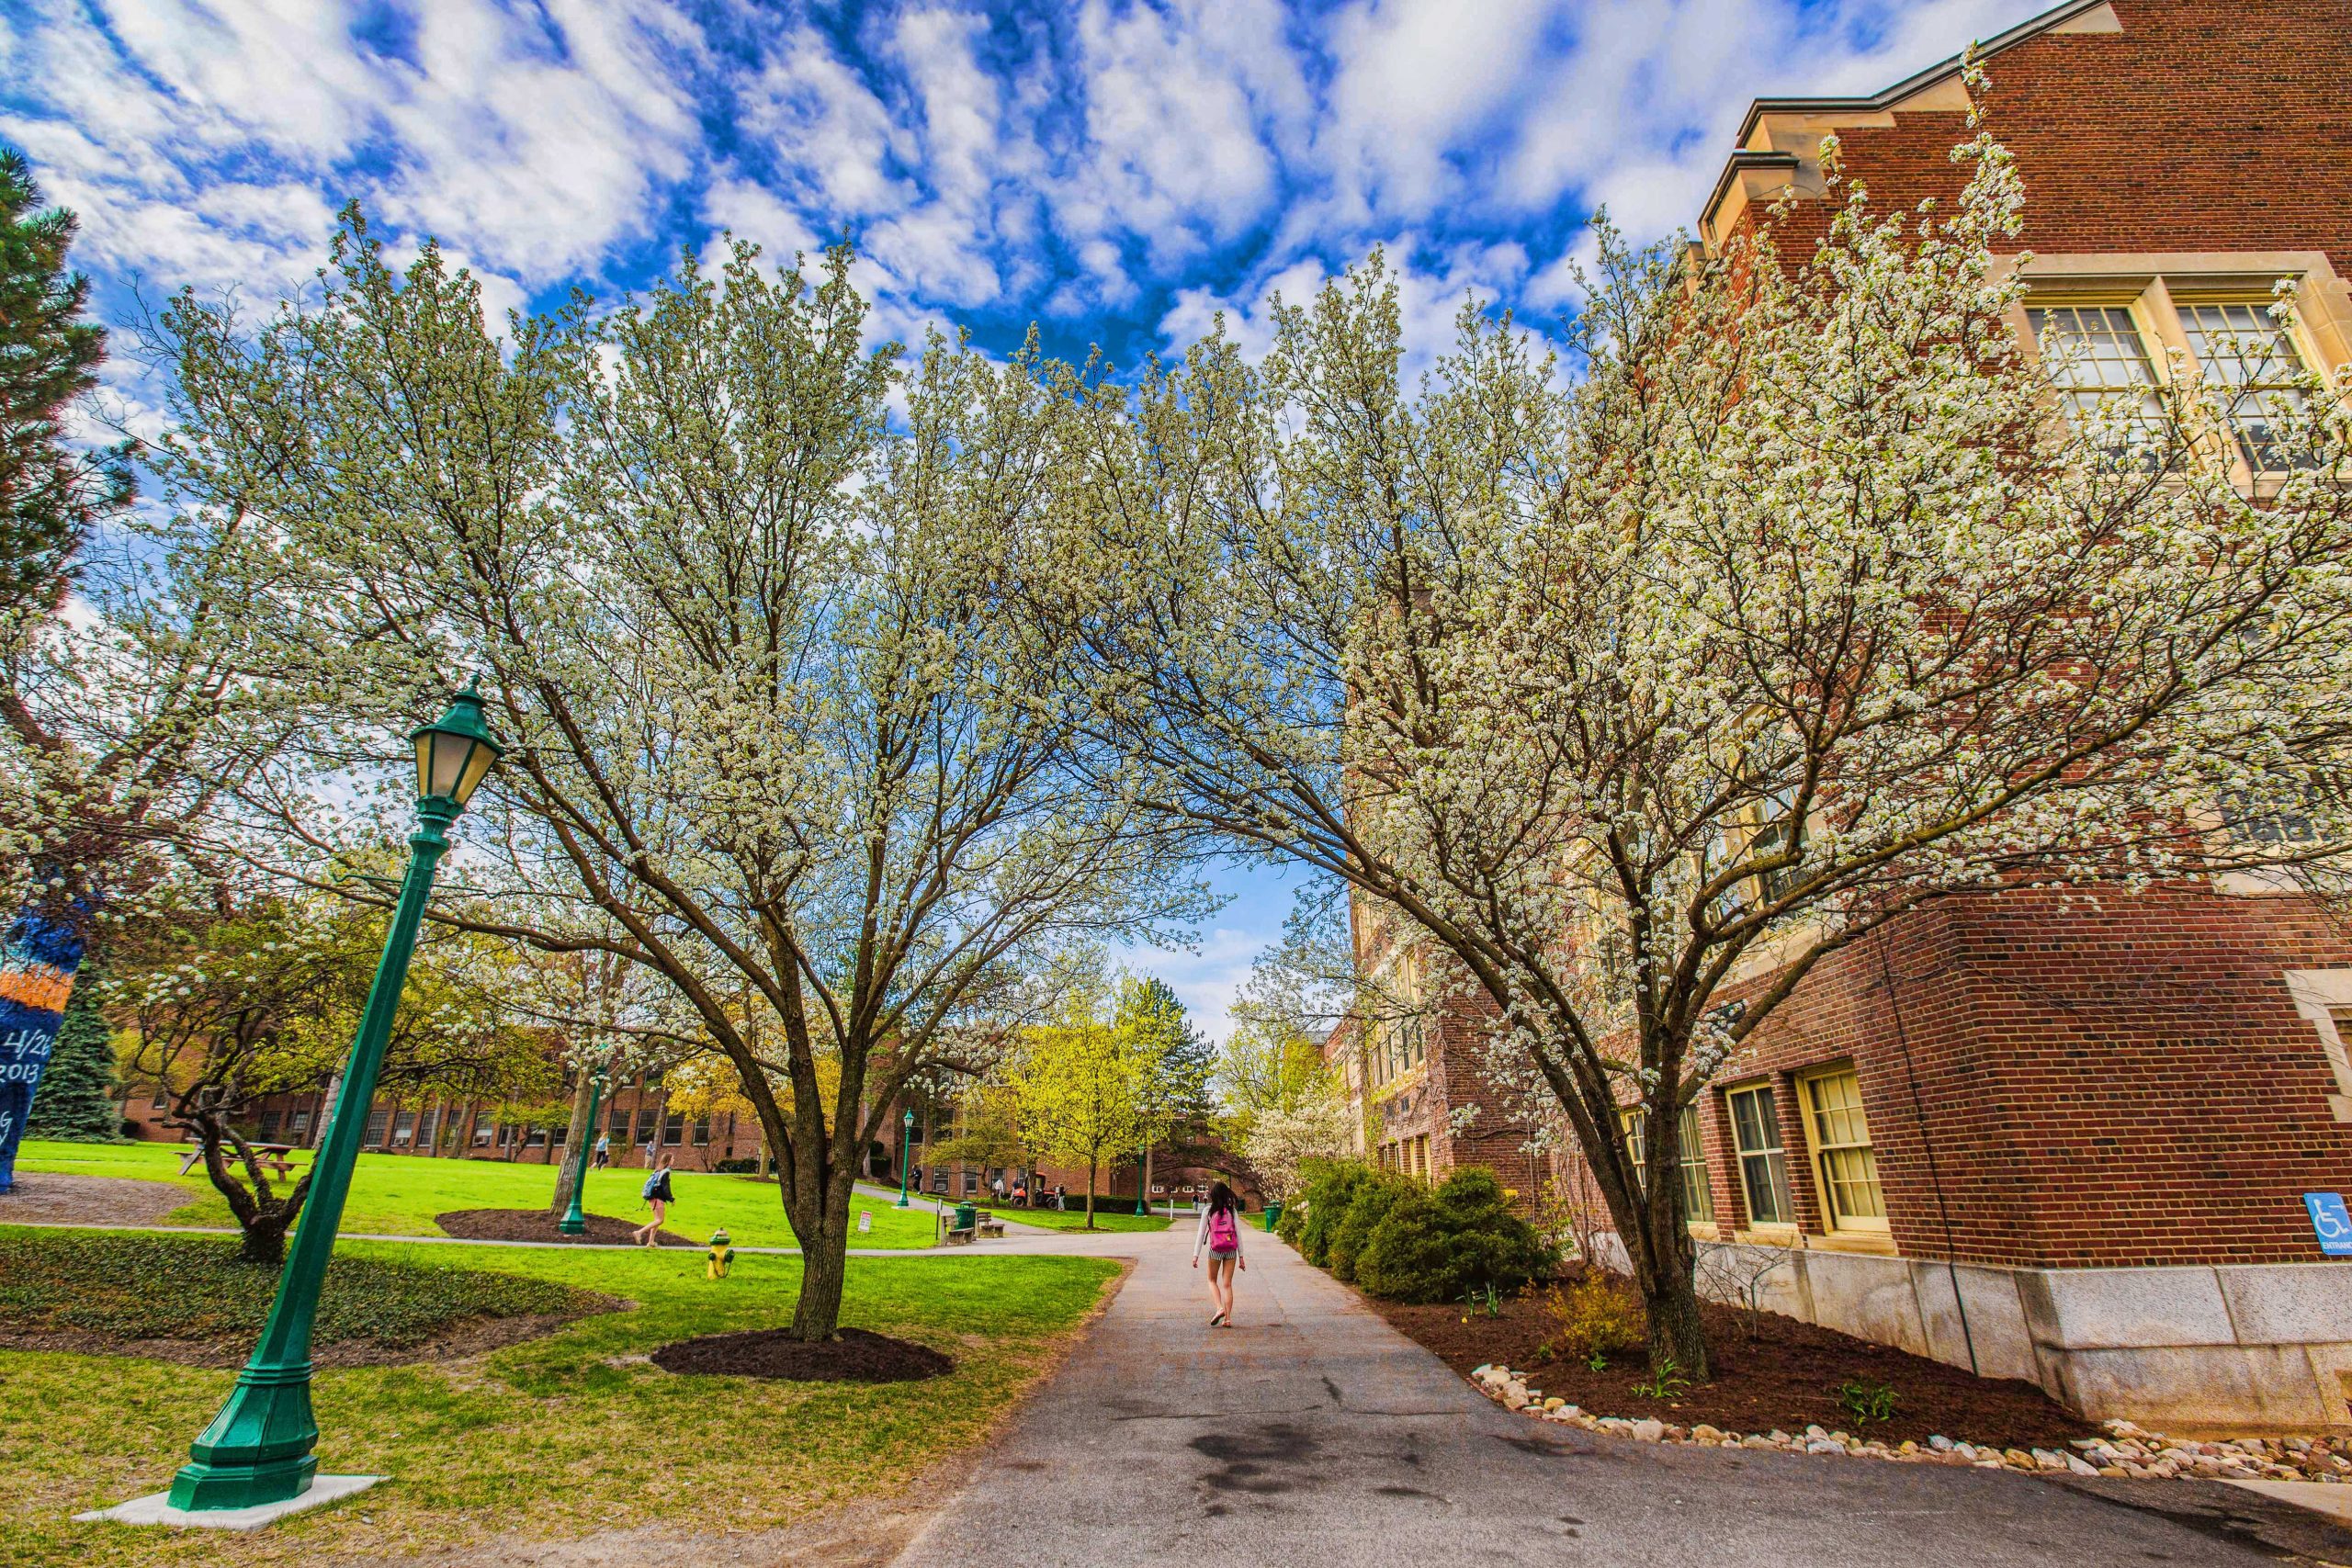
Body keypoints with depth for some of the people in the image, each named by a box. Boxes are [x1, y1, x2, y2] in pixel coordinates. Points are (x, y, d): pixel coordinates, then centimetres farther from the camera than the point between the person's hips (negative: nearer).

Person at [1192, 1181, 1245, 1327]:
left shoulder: (1208, 1211, -1)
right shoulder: (1232, 1210, 3)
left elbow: (1201, 1233, -3)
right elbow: (1238, 1233, 2)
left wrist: (1195, 1255, -1)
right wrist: (1241, 1256, 6)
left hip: (1215, 1250, -2)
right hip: (1231, 1250, 2)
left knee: (1212, 1280, 17)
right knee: (1227, 1284, 10)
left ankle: (1220, 1308, -4)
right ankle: (1227, 1318, 5)